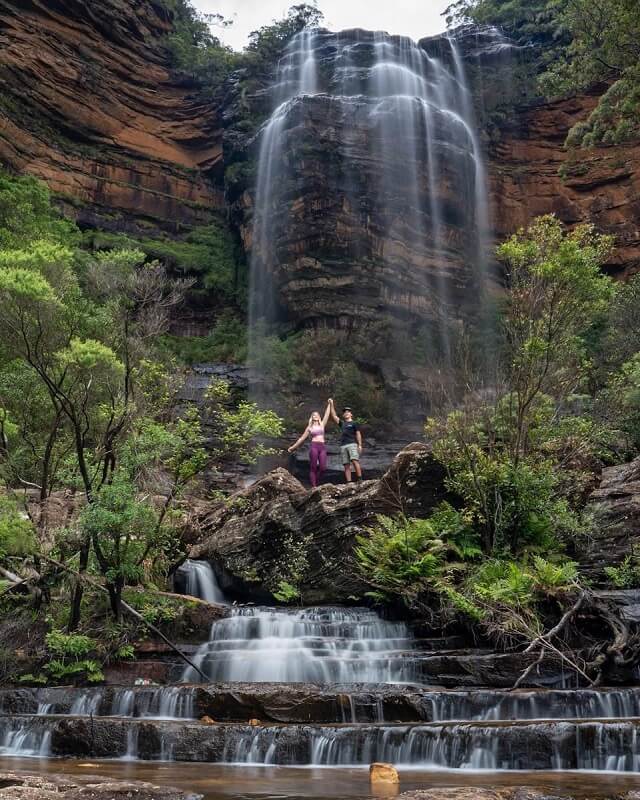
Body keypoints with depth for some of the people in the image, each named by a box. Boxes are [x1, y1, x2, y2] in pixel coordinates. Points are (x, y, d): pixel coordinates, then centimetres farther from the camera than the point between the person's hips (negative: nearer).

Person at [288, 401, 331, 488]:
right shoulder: (310, 427, 15)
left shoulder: (322, 425, 19)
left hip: (322, 447, 2)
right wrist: (293, 447, 18)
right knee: (313, 467, -8)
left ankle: (316, 483, 9)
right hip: (314, 446, -2)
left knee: (323, 467, -10)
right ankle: (314, 486, -10)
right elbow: (302, 438, 18)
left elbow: (327, 415, 13)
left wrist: (329, 404, 7)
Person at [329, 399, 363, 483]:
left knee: (354, 461, -23)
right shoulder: (342, 423, 24)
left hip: (352, 444, -5)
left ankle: (359, 479, -25)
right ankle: (348, 483, -7)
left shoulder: (354, 423, 12)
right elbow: (334, 416, 22)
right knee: (346, 465, -3)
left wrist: (360, 445, -6)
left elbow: (358, 434, 5)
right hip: (343, 446, 5)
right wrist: (331, 405, 19)